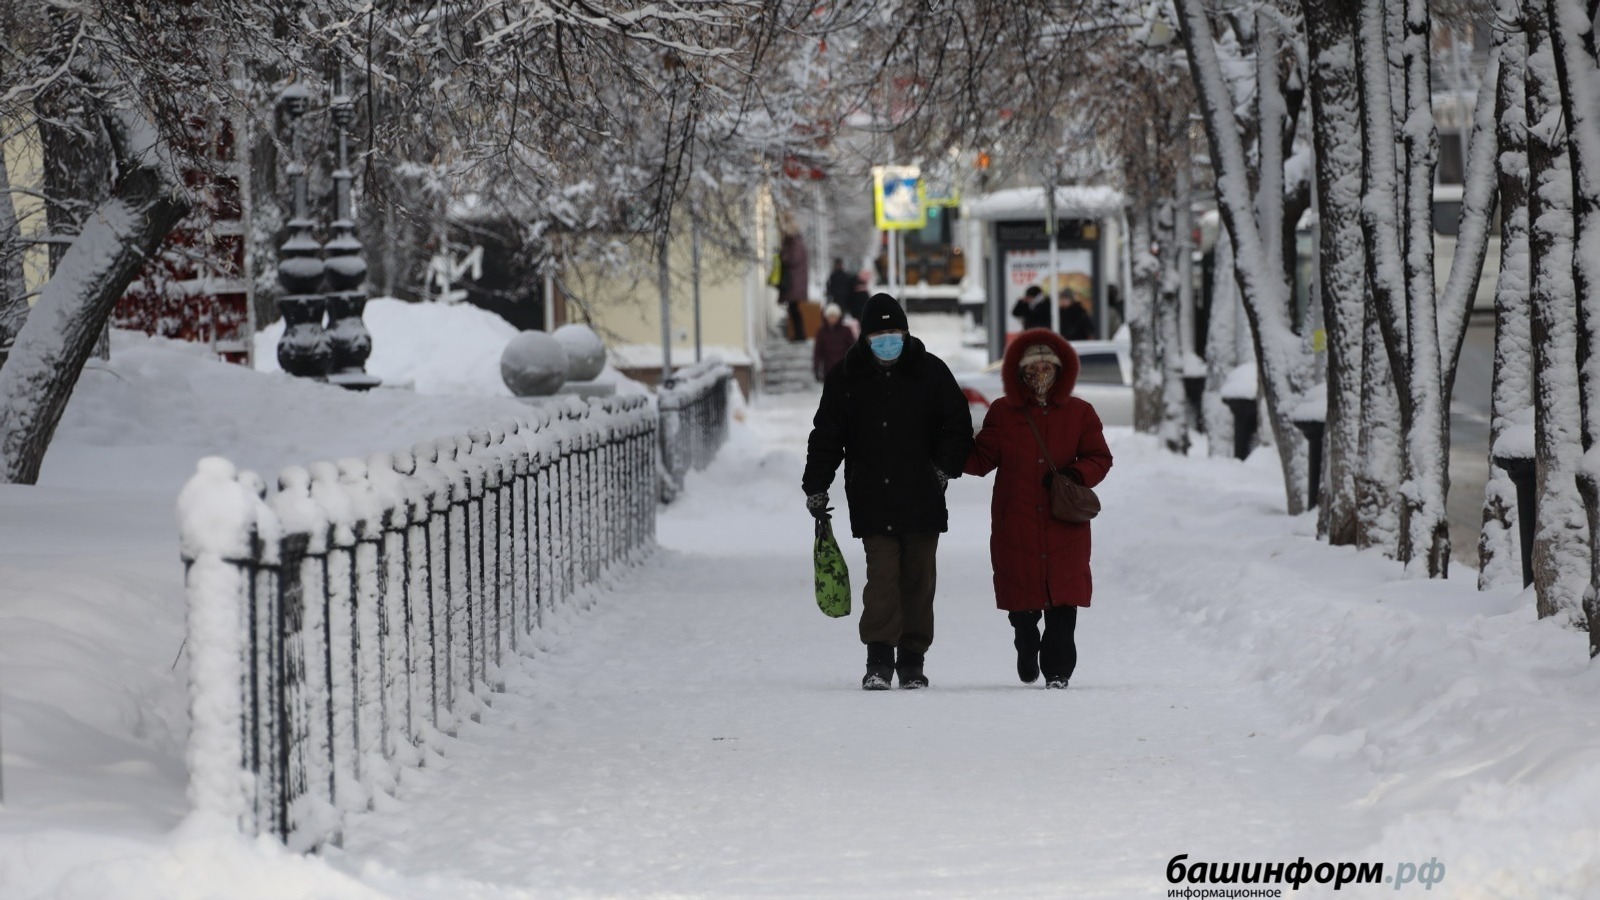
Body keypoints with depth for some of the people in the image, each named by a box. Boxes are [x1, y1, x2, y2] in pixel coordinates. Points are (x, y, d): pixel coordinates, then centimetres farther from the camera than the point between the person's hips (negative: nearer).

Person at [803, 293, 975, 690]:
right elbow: (826, 436, 10)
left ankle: (912, 659, 12)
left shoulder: (930, 372, 4)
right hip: (872, 502, -1)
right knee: (882, 575, -10)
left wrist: (944, 468, -4)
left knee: (918, 578, 4)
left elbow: (957, 426, 9)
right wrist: (815, 487, 6)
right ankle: (879, 659, -9)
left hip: (921, 499, 1)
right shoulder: (846, 378, 5)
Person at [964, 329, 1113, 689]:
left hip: (1064, 527, 0)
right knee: (1022, 601, 4)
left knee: (1063, 601, -6)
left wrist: (1074, 475, -13)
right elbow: (981, 459, 5)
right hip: (1016, 525, 0)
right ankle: (1027, 655, 28)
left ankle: (1058, 669, 0)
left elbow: (1100, 459, 6)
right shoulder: (1003, 413, 7)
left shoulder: (1079, 413, 6)